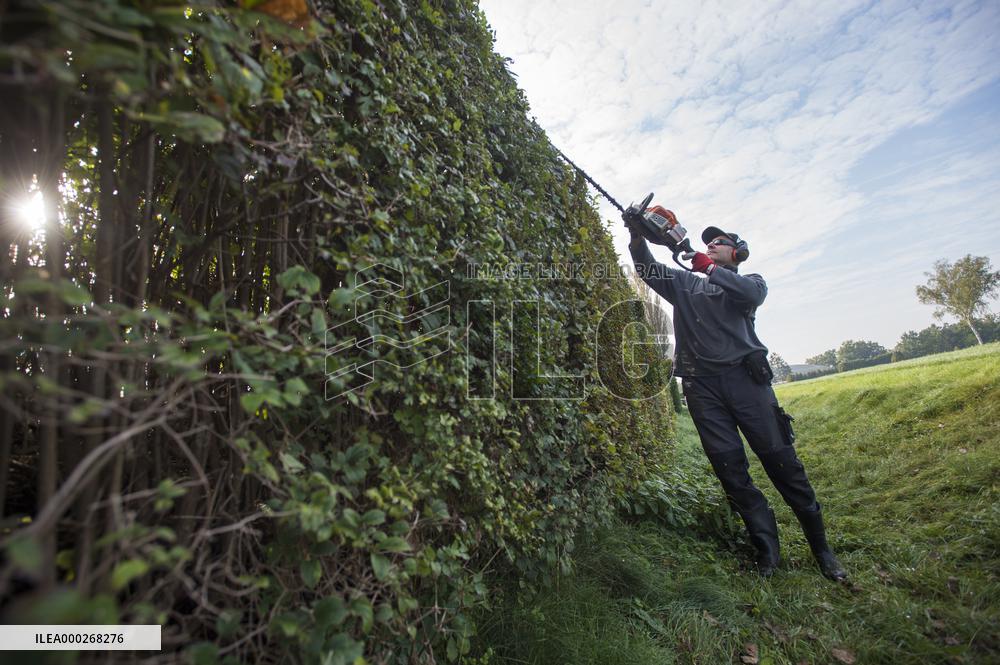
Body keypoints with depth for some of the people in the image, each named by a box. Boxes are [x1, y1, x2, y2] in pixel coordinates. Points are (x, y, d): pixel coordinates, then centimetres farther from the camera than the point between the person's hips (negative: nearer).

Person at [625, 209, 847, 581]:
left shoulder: (750, 281, 17)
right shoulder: (685, 284, 22)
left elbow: (751, 294, -9)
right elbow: (648, 269, 6)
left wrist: (711, 268, -11)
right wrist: (637, 235, -10)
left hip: (744, 376, -1)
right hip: (701, 384, 2)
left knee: (780, 459, -2)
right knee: (729, 467, -1)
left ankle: (821, 548, 15)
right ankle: (766, 548, 11)